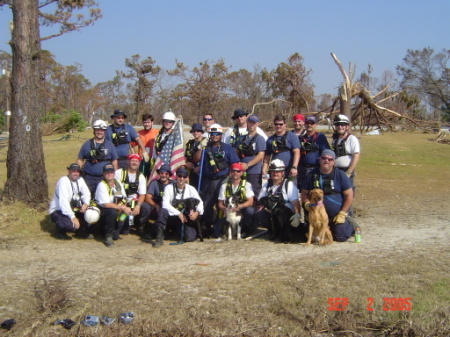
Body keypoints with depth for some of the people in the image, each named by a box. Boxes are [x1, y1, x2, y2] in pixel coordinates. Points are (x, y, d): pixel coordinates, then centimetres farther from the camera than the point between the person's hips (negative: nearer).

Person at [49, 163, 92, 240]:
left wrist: (86, 204, -23)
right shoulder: (63, 181, -22)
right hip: (58, 211, -7)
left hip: (73, 209, 7)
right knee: (72, 224, -32)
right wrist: (73, 217, -34)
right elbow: (63, 202, -30)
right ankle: (60, 231, 2)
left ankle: (81, 231, 10)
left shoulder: (80, 180, 1)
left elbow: (86, 193, 1)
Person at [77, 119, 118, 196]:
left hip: (105, 178, 0)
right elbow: (80, 160, 9)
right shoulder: (87, 144, 8)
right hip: (89, 178, 0)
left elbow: (114, 161, 10)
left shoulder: (110, 145, 9)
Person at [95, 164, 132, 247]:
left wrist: (124, 208, -18)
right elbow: (106, 204, -23)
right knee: (112, 211, -38)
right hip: (102, 210, -4)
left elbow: (124, 200, 4)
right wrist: (122, 207, -25)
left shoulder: (118, 183, 3)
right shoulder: (102, 185, -16)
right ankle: (108, 235, -18)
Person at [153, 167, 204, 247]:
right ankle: (159, 238, -24)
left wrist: (197, 212, -29)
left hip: (185, 218, 2)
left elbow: (199, 202, -7)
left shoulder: (191, 189, -1)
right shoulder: (169, 188, -7)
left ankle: (179, 231, 17)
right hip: (172, 216, -2)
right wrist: (179, 213, -26)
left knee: (189, 237, -21)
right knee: (163, 211, -35)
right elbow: (165, 204, -16)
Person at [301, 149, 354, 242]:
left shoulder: (340, 175, -3)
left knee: (340, 236, -13)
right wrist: (307, 204, -14)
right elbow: (304, 193, 7)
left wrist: (342, 214, -10)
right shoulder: (311, 175, 4)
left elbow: (349, 195, -4)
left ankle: (350, 226, 22)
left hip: (337, 216, -2)